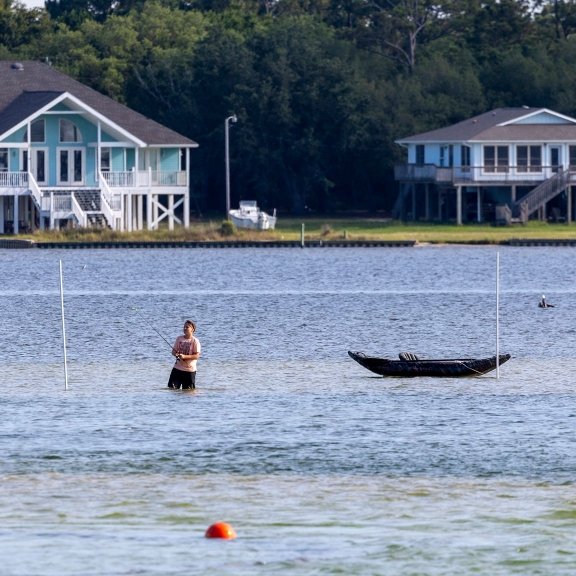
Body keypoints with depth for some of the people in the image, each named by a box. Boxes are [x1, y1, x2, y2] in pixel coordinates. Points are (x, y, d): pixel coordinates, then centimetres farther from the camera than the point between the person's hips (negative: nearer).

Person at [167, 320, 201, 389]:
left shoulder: (195, 341, -8)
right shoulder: (179, 338, 7)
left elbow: (197, 356, -14)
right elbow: (173, 350, 10)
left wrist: (185, 356, -25)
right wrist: (175, 354, -15)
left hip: (189, 370, -4)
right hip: (177, 368, 4)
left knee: (188, 390, 2)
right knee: (172, 388, -5)